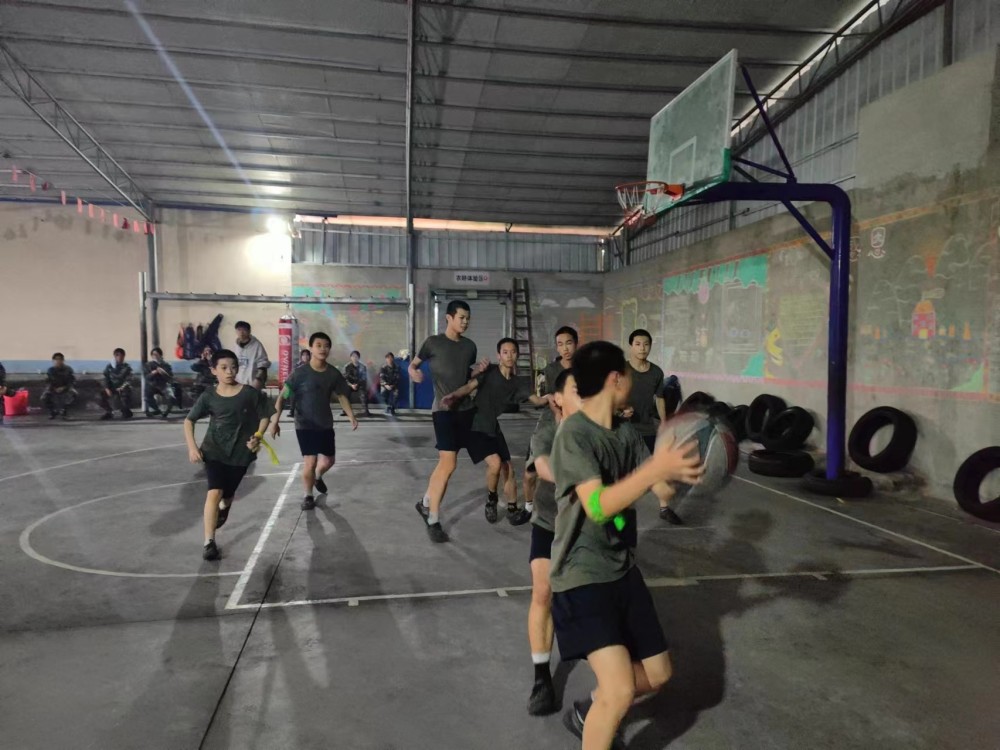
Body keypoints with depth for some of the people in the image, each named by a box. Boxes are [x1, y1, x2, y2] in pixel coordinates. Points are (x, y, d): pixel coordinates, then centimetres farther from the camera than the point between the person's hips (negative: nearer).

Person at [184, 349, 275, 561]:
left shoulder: (250, 393, -11)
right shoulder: (209, 396, -8)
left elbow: (265, 416, 1)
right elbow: (188, 421, 0)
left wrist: (258, 436, -14)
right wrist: (192, 446, -12)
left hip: (241, 452, 1)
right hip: (214, 450, 0)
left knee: (228, 495, 15)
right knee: (214, 492, -16)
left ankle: (222, 509, 54)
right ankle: (209, 542, -10)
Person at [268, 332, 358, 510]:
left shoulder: (334, 373, -4)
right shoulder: (300, 373, -15)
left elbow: (341, 395, 9)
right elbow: (282, 396, -12)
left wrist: (351, 416, -1)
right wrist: (275, 420, -18)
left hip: (326, 425, 4)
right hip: (305, 425, -4)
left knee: (329, 461, 12)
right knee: (310, 461, -9)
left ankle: (318, 477, 48)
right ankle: (308, 496, 15)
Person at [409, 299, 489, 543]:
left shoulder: (469, 346, 11)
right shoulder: (433, 343, -2)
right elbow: (413, 364, 7)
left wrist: (479, 370, 1)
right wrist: (413, 372, -15)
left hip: (465, 408, 6)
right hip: (444, 408, -6)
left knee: (446, 463, 12)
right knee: (448, 464, -13)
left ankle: (426, 503, 31)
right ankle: (433, 521, -3)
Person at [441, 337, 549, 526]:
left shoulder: (517, 383, 5)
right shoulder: (489, 371, -9)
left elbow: (538, 400, -2)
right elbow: (470, 386, -22)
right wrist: (454, 396, -41)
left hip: (494, 429, 6)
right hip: (475, 428, -6)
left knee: (508, 470, 7)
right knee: (495, 463, -22)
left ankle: (513, 511, 24)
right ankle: (491, 499, 7)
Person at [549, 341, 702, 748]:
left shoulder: (626, 431, 3)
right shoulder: (573, 434, -21)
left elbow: (663, 489, 3)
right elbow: (598, 506, -31)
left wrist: (681, 470, -19)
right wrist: (655, 468, -41)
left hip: (623, 569, 8)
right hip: (582, 577, -8)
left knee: (656, 675, 17)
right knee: (620, 689, -18)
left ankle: (588, 712, 42)